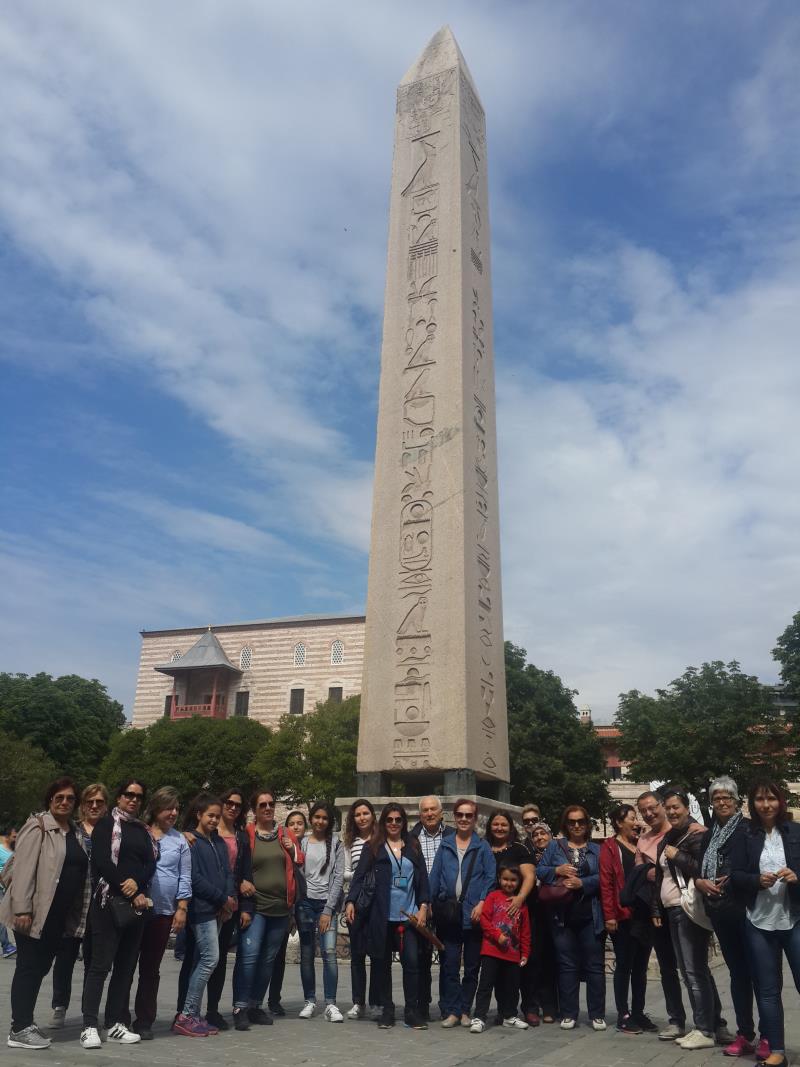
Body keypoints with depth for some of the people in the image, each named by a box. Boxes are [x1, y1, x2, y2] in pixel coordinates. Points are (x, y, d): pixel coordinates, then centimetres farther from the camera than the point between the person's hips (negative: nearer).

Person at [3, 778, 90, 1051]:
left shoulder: (75, 834, 13)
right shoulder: (38, 827, -9)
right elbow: (23, 869, -15)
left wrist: (76, 916, 13)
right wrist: (22, 909, -22)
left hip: (60, 915, 7)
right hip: (36, 912, -7)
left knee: (41, 967, 12)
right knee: (28, 967, 0)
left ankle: (25, 1022, 23)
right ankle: (19, 1029, 8)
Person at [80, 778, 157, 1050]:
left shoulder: (143, 830, 16)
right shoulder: (106, 825, 0)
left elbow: (151, 864, 9)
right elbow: (102, 862, -10)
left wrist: (137, 882, -13)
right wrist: (130, 894, -10)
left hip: (137, 902, 5)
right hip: (109, 901, -5)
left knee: (126, 965, 6)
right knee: (101, 964, -6)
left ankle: (115, 1024, 13)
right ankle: (89, 1026, -1)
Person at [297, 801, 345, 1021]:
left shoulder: (336, 844, 3)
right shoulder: (301, 843, 6)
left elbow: (339, 877, 0)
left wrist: (328, 910, -6)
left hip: (328, 903, -1)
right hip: (305, 902, 1)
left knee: (330, 952, -11)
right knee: (306, 954, 5)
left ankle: (330, 1004, -6)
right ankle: (309, 1001, 18)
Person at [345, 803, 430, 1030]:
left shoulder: (413, 847, 10)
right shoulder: (373, 848, 4)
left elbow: (423, 878, 10)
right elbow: (360, 876, -2)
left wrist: (423, 906, 0)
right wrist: (351, 901, -14)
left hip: (408, 915, 1)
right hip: (381, 916, -1)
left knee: (412, 962, -5)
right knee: (383, 963, 7)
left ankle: (412, 1011, 7)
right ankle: (387, 1010, 20)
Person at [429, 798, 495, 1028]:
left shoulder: (483, 847, 2)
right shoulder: (445, 845, 7)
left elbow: (491, 877, -2)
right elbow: (435, 877, 5)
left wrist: (481, 902, -13)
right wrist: (430, 904, -3)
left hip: (473, 914, -1)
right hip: (448, 914, 1)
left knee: (472, 966, 8)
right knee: (449, 964, 1)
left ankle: (465, 1010, 20)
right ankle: (451, 1011, 10)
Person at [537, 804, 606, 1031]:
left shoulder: (597, 850, 8)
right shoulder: (554, 847, 10)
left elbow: (602, 878, -4)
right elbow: (540, 871, 4)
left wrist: (582, 883, -17)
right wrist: (557, 870, -13)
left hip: (590, 916, 0)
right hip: (562, 915, 1)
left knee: (594, 965, 3)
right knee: (567, 965, 6)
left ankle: (597, 1014, 13)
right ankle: (568, 1014, 14)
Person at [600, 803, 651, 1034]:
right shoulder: (609, 848, -5)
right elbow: (606, 883, -10)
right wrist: (609, 916, -15)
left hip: (644, 914, 6)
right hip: (623, 916, -6)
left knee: (641, 967, 12)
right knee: (624, 966, 2)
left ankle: (638, 1013, 21)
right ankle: (623, 1016, 10)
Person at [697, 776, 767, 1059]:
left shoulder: (749, 829, -5)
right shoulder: (709, 836, 14)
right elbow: (698, 869, 18)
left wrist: (731, 879, -17)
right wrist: (700, 882, -2)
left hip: (747, 908, -6)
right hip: (720, 911, 6)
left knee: (757, 971, -1)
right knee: (737, 972, 12)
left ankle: (767, 1036, 8)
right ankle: (744, 1035, 19)